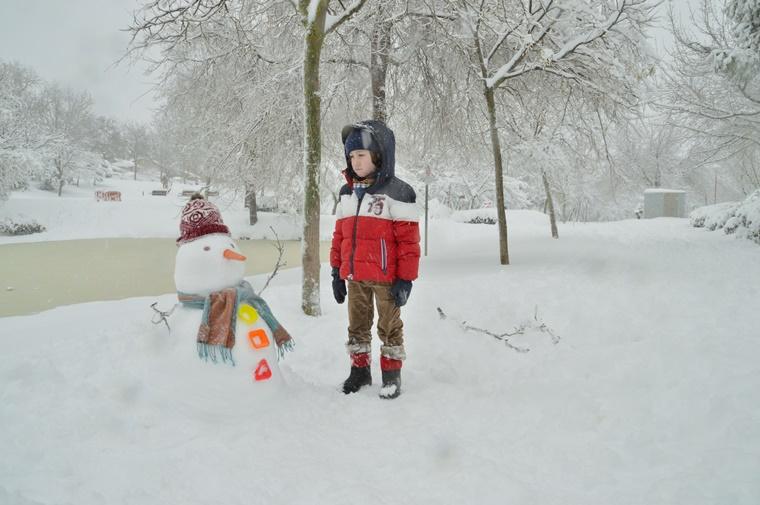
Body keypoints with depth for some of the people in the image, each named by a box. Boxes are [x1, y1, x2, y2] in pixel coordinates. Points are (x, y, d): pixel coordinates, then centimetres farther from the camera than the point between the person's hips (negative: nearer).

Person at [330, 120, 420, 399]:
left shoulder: (397, 192, -10)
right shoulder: (347, 192, 10)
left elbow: (408, 240, -11)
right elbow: (340, 235, 15)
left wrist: (405, 280, -12)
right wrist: (337, 272, 13)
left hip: (385, 278, -6)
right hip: (354, 277, 6)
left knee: (389, 326, 7)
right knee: (357, 325, 16)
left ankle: (391, 374, 20)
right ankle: (360, 369, 31)